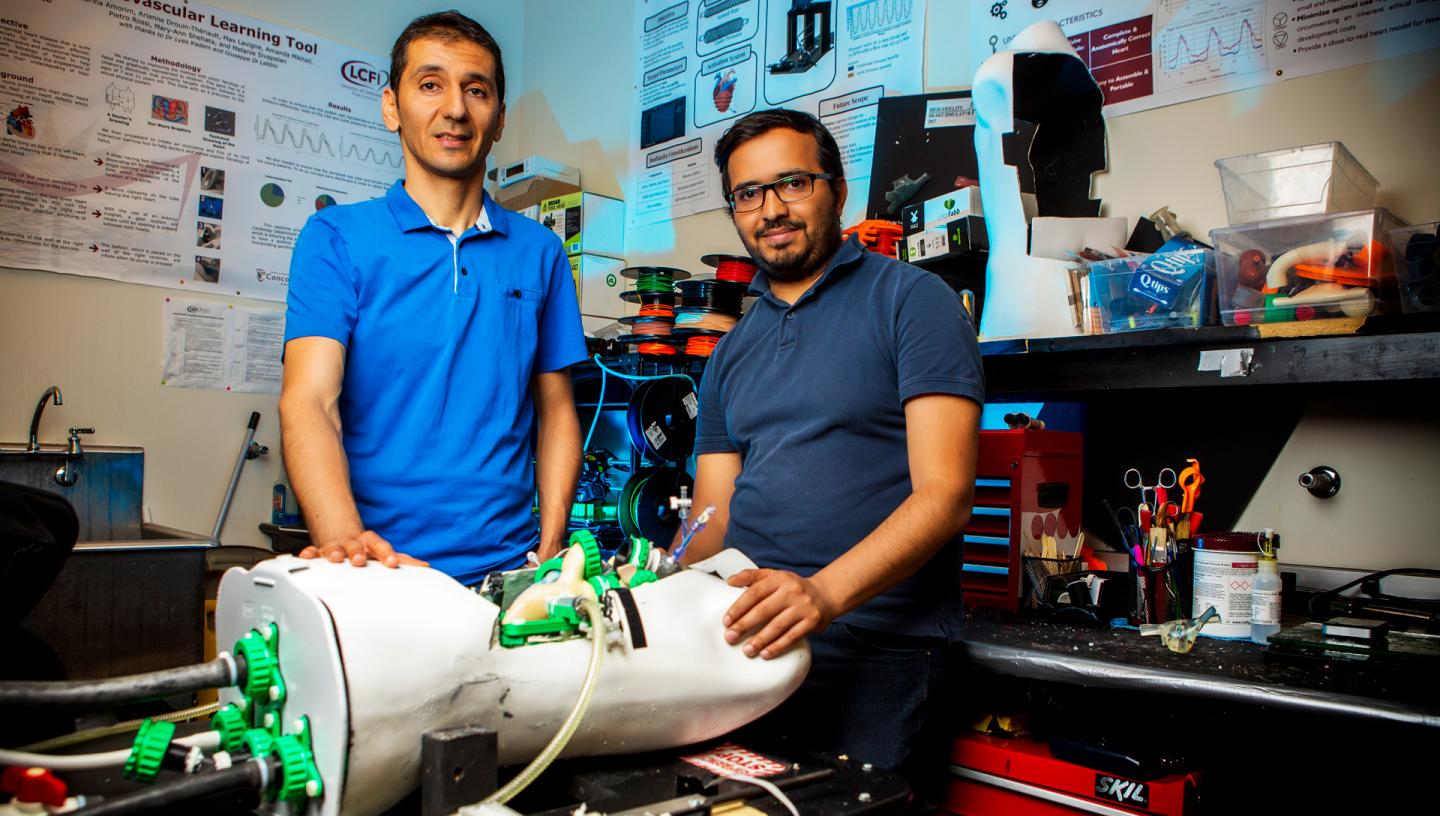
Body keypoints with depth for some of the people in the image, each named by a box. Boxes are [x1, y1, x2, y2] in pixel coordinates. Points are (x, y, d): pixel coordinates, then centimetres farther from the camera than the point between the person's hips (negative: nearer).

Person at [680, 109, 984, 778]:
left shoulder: (912, 300, -1)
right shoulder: (731, 353, 18)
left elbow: (944, 494, -11)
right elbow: (713, 517, 14)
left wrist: (825, 593, -24)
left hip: (874, 642, -4)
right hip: (744, 636, 5)